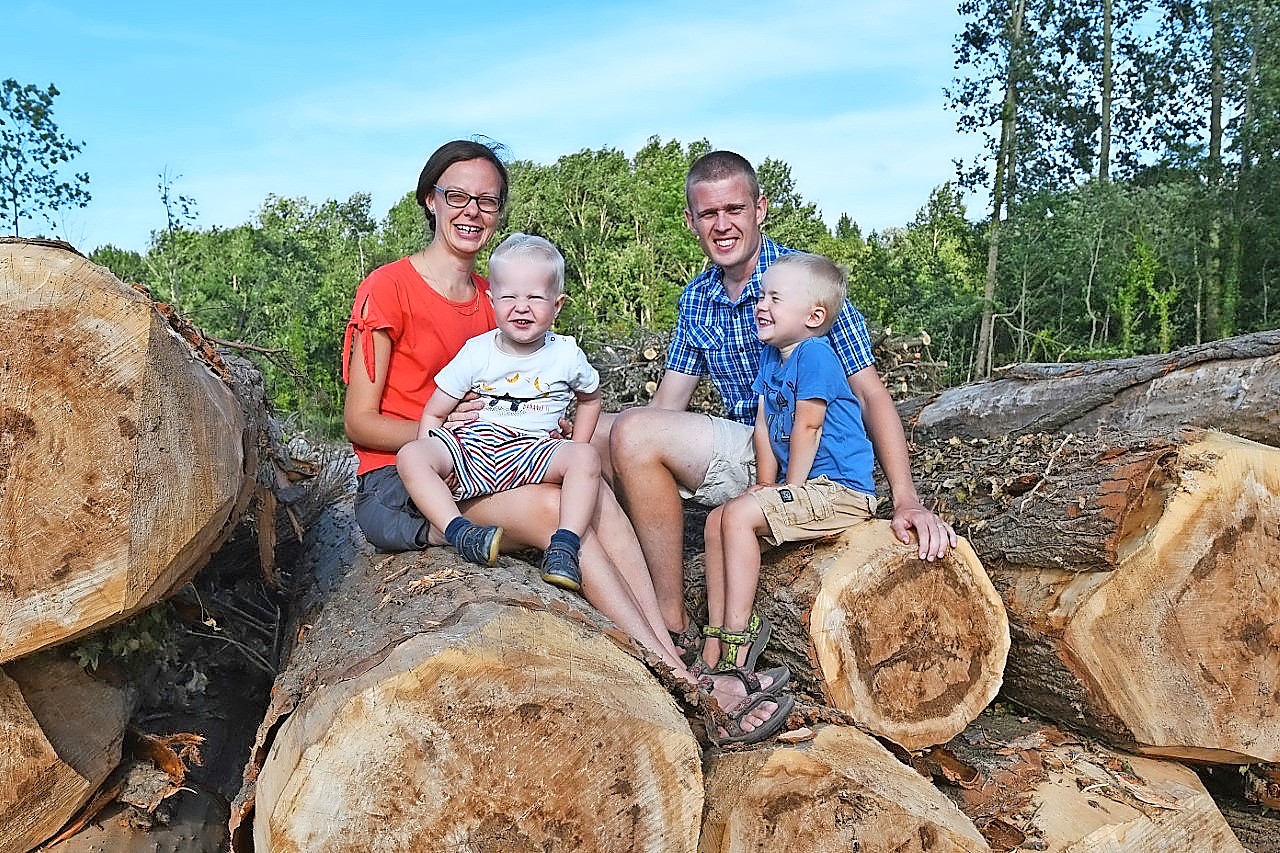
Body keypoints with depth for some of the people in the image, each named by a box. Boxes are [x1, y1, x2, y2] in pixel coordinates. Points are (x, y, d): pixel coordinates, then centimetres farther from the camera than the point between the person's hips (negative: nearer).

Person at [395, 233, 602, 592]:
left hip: (533, 451, 0)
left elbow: (590, 398, 25)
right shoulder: (476, 353, 2)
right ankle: (460, 533, -32)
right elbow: (433, 414, 7)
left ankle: (564, 547, -31)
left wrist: (574, 452, 12)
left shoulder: (567, 355, 4)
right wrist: (431, 462, -8)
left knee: (586, 458, -28)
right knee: (409, 457, -25)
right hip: (471, 446, 1)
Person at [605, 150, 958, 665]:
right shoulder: (696, 300, 8)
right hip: (743, 447, 7)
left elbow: (870, 394, -14)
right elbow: (667, 405, 8)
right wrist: (578, 438, -7)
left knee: (634, 434, -25)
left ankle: (676, 629, -16)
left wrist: (907, 502, -26)